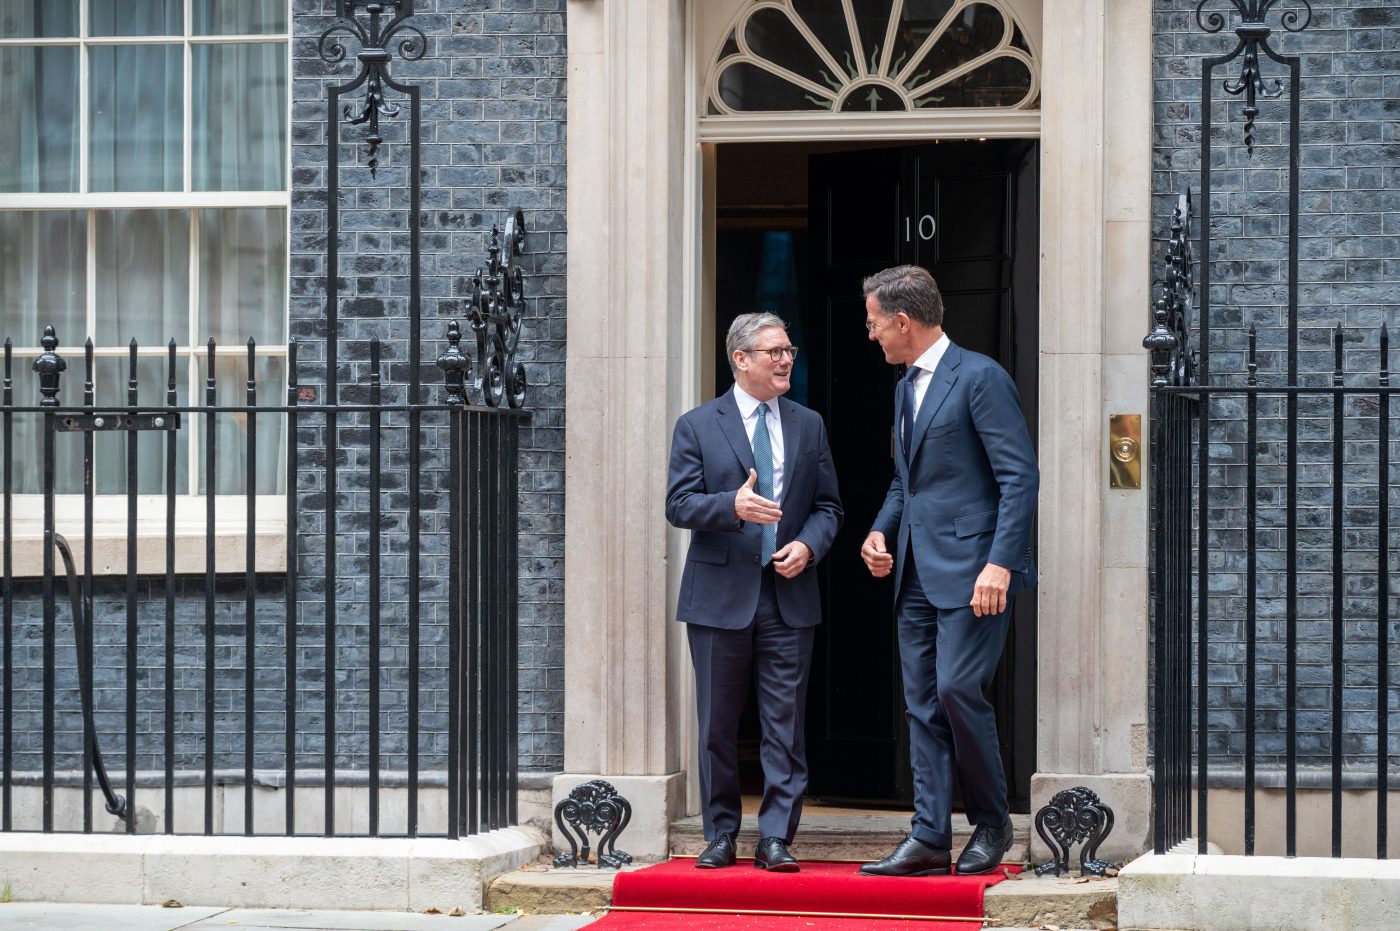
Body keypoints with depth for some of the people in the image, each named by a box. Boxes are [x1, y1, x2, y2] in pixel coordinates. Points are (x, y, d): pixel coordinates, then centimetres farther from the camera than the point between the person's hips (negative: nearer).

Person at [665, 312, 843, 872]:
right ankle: (721, 835, 15)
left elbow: (828, 506, 13)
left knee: (785, 723, -3)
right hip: (720, 595, -2)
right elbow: (678, 504, -5)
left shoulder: (809, 426, 11)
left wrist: (808, 546, -7)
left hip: (788, 595, 2)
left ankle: (776, 839, 0)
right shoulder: (698, 426, 2)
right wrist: (733, 506, -23)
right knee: (718, 724, 5)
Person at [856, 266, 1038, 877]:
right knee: (922, 705, 5)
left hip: (970, 569, -9)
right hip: (916, 573, 9)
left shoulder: (980, 377, -9)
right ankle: (929, 839, 5)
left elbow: (1020, 477, -14)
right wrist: (881, 531, 10)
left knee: (957, 689, -15)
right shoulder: (905, 388, 19)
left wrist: (1000, 563, -21)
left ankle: (991, 823, 2)